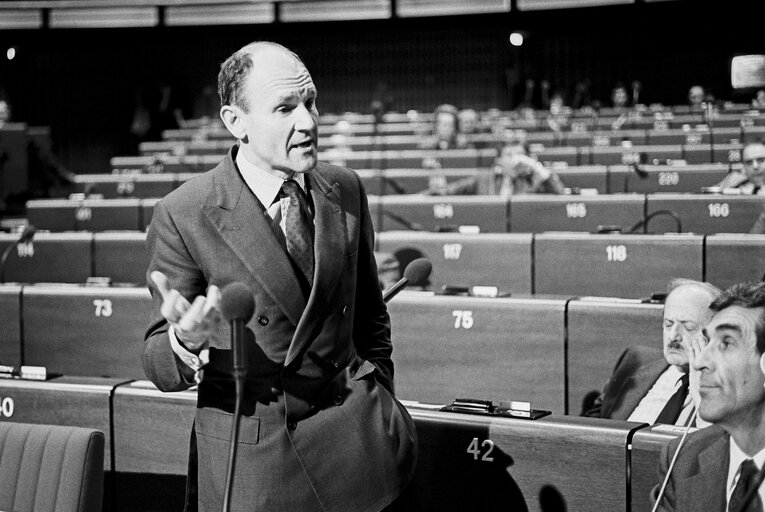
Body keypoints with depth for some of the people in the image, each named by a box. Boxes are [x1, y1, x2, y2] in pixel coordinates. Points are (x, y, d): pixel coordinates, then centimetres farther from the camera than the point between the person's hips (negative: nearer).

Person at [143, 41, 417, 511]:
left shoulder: (345, 190, 0)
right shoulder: (182, 217, -14)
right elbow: (161, 368, -11)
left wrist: (380, 402, 15)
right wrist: (186, 341, -31)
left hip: (352, 433, 3)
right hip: (250, 451, -3)